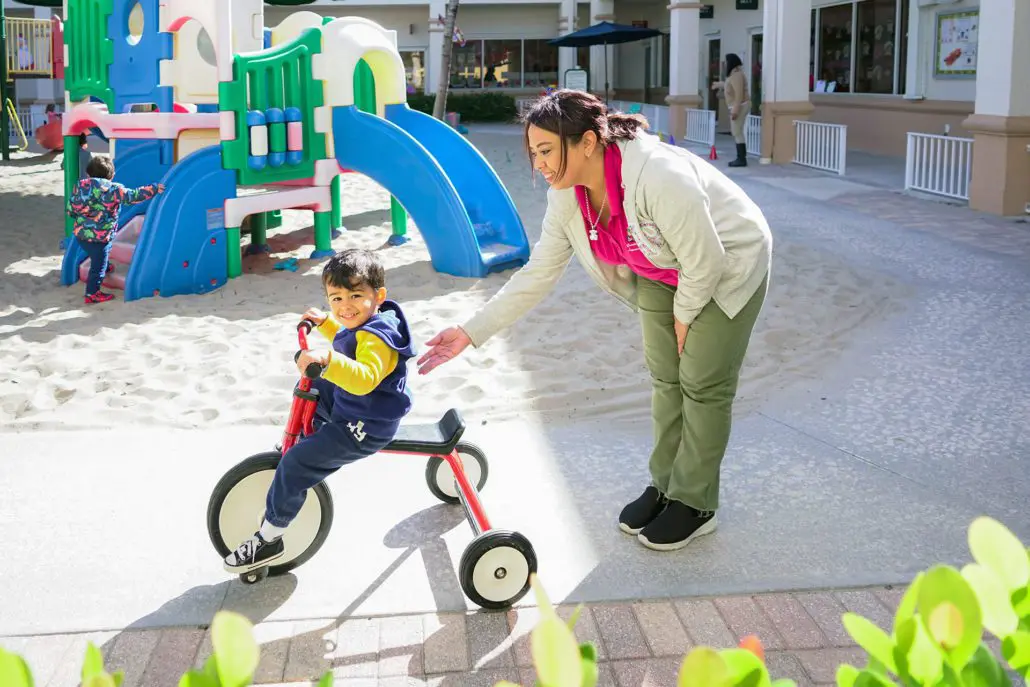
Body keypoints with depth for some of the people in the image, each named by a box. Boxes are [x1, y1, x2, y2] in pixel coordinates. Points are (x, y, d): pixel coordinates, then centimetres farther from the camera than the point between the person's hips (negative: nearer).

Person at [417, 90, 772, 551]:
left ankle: (694, 504, 14)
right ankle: (664, 484, 29)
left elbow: (705, 262, -30)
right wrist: (470, 332, -15)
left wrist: (684, 314, -13)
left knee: (702, 384, -1)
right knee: (664, 377, 12)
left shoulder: (658, 178, -41)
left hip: (728, 266, -6)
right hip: (662, 273, 7)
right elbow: (537, 275, -11)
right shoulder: (567, 197, -17)